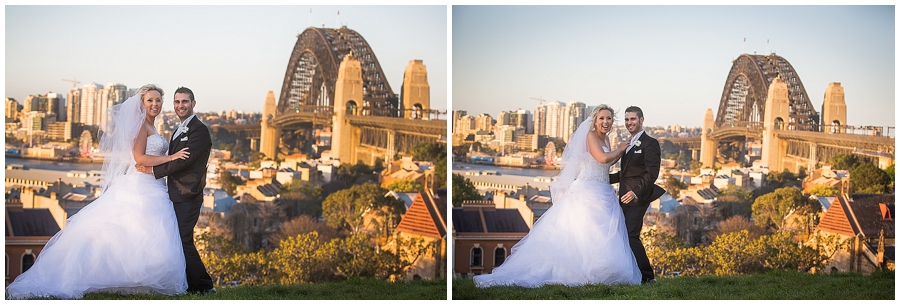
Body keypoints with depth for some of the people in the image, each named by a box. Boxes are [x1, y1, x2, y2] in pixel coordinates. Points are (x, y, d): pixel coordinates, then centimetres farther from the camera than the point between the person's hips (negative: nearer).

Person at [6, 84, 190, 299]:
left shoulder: (149, 128, 21)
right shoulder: (141, 125, -7)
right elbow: (139, 158, -16)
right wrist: (171, 157, -16)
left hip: (153, 191, 9)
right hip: (139, 188, -9)